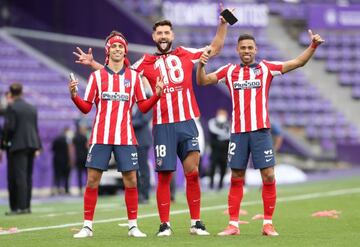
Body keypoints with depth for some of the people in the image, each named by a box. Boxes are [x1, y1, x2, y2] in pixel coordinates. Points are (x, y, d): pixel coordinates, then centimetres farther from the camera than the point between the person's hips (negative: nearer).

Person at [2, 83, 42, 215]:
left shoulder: (12, 108, -8)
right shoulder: (32, 108, 13)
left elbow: (9, 126, -15)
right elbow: (36, 128, 13)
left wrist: (5, 140, 0)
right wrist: (37, 146, 15)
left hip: (17, 145, -7)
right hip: (31, 144, 7)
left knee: (19, 176, -7)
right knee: (27, 176, 11)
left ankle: (21, 206, -12)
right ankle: (27, 205, 13)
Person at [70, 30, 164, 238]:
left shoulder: (134, 76, 8)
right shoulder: (96, 76, 6)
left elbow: (143, 106, 7)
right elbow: (86, 107, 6)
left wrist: (157, 95, -8)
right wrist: (74, 96, -12)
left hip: (125, 137, 1)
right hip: (100, 136, 0)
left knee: (131, 180, -2)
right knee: (93, 179, -3)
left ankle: (133, 226, 8)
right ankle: (87, 226, 4)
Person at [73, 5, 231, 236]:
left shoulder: (185, 54, 13)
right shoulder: (147, 62, 10)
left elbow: (215, 49, 20)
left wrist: (223, 24, 12)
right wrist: (92, 63, 8)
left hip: (187, 122, 1)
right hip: (163, 126, -1)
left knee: (192, 172, -4)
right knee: (164, 176, 0)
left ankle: (196, 223, 4)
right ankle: (165, 224, 8)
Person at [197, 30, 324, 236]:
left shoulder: (266, 68, 5)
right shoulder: (229, 71, 9)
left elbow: (298, 62, 2)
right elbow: (203, 81, 11)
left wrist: (313, 46, -11)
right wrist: (201, 65, -8)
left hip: (261, 130, -1)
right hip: (238, 132, 1)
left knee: (268, 176, -5)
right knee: (236, 178, 5)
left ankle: (268, 224, 4)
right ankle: (233, 225, 10)